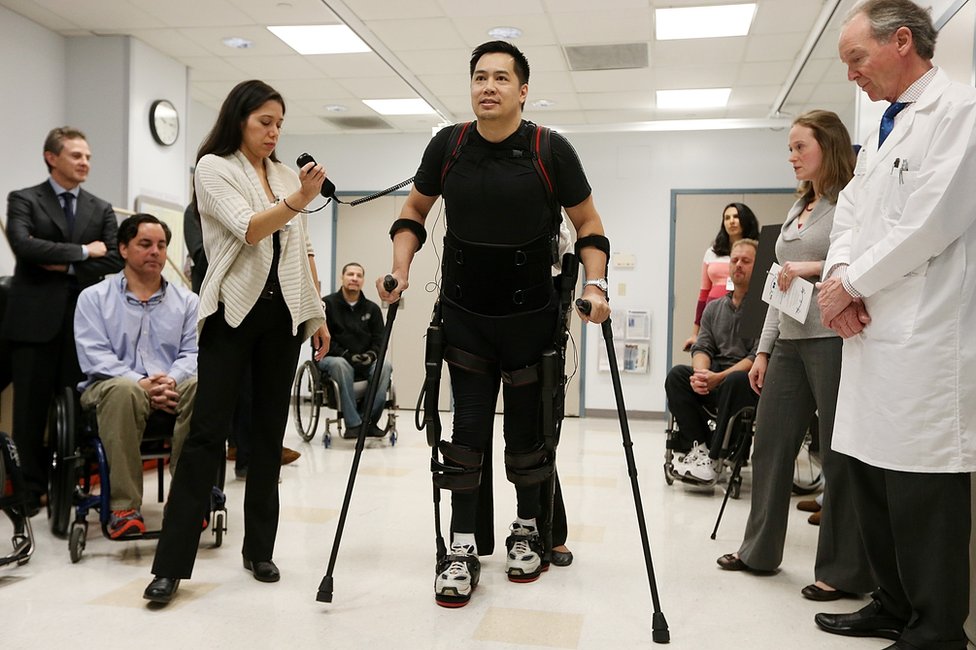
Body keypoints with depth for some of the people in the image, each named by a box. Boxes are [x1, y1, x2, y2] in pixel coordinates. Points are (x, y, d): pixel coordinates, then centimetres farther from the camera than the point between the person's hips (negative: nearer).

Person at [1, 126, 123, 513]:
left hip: (83, 319, 2)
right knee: (31, 408, 2)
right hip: (36, 318, -2)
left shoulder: (101, 209, 14)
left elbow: (114, 261, 2)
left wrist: (66, 267, -8)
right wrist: (82, 252, -10)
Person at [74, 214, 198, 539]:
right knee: (124, 390, -39)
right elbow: (93, 355, -4)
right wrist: (140, 382, -20)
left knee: (201, 387, -32)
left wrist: (171, 380, -18)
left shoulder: (186, 301, 16)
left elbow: (193, 352, 4)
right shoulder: (94, 297, 10)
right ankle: (124, 506, -35)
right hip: (112, 387, -2)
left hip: (172, 388, 2)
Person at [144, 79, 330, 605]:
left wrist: (318, 313, 14)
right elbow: (249, 229, -16)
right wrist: (298, 201, -29)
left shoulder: (285, 176, 15)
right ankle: (171, 564, -2)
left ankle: (259, 550, 17)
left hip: (283, 314, 5)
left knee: (269, 433, 7)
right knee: (207, 432, -8)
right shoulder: (214, 168, 0)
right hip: (233, 312, -5)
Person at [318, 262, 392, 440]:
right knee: (340, 364, -39)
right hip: (332, 358, -3)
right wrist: (346, 355, -19)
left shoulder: (372, 308, 12)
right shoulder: (327, 304, 0)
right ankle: (353, 423, -36)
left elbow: (379, 339, 9)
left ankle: (370, 420, -25)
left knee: (385, 365, -28)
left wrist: (371, 355, -14)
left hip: (365, 362, 3)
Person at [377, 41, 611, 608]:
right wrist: (401, 271, -2)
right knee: (468, 427, 0)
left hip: (531, 315, -1)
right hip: (465, 313, 2)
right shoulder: (448, 145, -4)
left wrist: (596, 285, -13)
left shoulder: (551, 150, -10)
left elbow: (588, 223, 0)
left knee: (527, 428, 8)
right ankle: (463, 549, 7)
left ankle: (529, 533, 27)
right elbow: (415, 210, 10)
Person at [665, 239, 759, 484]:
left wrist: (719, 377, -21)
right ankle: (698, 447, -22)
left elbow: (759, 356, -12)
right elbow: (702, 347, 9)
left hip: (750, 380, -5)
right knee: (677, 375, -21)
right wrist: (701, 373, -15)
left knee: (735, 382, -38)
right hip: (714, 379, 5)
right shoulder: (714, 307, 17)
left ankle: (714, 456, -29)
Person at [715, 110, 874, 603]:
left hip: (833, 341, -8)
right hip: (789, 343, 8)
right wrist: (763, 349, 16)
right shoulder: (796, 210, 18)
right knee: (769, 447, 11)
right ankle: (759, 551, 23)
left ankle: (843, 572, 11)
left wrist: (816, 268, -19)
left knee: (840, 455, 0)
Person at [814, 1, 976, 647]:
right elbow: (851, 213, 16)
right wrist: (837, 274, -4)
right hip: (874, 333, 9)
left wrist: (851, 284, -10)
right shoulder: (884, 130, 21)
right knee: (871, 478, 14)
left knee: (922, 491, -3)